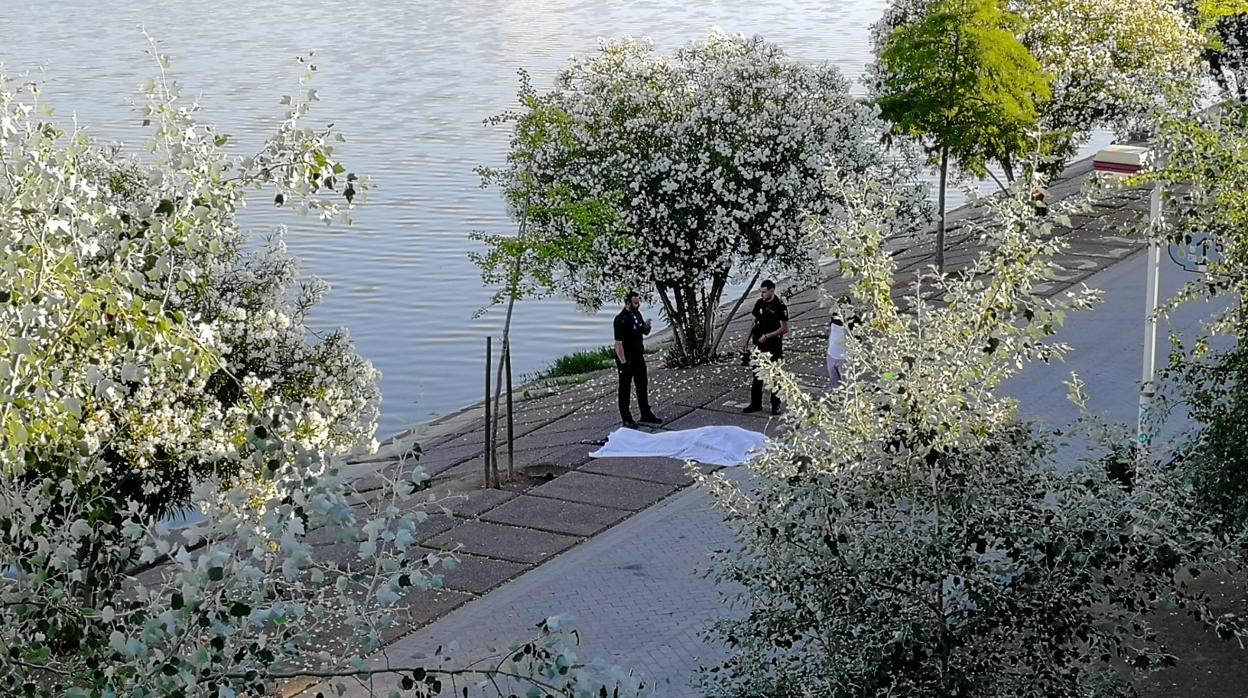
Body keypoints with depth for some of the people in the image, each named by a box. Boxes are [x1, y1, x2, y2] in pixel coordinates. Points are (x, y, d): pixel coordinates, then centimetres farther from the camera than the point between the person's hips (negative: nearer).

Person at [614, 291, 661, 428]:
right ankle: (626, 419, 11)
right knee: (625, 389, 3)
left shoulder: (637, 315, 5)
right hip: (626, 359, -8)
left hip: (638, 357, 8)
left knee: (642, 386, 17)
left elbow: (645, 333, 17)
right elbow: (618, 343, -23)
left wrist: (646, 327, -8)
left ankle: (646, 414, 29)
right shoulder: (621, 320, -20)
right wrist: (623, 363, -26)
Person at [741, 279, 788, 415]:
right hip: (759, 345, 5)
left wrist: (768, 336, -18)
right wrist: (747, 340, 12)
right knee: (757, 376, 9)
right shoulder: (759, 304, 4)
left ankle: (775, 405, 13)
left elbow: (785, 328, -13)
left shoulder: (779, 306, -12)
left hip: (774, 347, -5)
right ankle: (755, 404, 18)